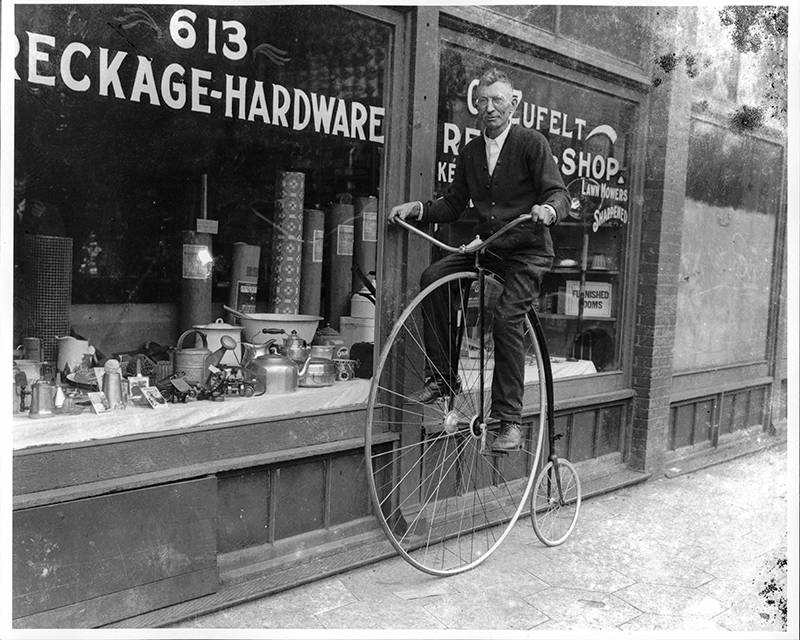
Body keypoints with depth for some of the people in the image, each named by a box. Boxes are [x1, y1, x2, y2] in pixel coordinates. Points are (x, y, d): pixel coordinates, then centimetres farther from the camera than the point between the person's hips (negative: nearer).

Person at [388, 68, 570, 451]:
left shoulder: (531, 143, -3)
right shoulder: (470, 152, 12)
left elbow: (559, 193, -10)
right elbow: (453, 206, 14)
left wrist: (548, 210, -33)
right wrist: (417, 209, -3)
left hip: (526, 251, -5)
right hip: (485, 246, 5)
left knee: (506, 320, -21)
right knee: (433, 277, -18)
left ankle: (510, 422, -10)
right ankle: (442, 376, -9)